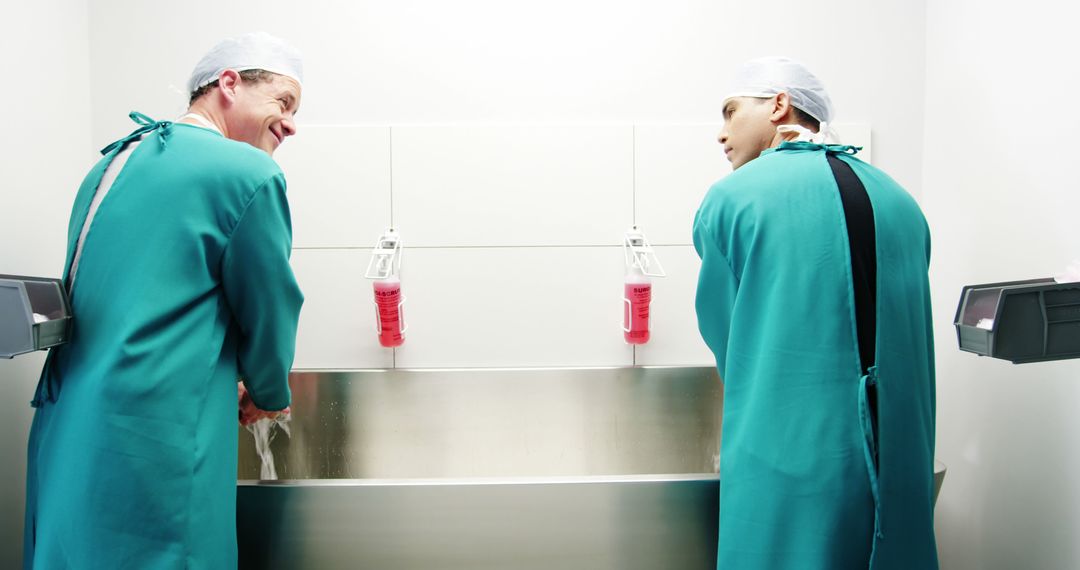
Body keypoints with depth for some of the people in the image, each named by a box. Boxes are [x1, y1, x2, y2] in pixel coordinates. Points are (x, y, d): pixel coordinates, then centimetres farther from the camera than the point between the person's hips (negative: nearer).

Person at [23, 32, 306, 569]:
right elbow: (269, 314, -4)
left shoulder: (110, 164, 14)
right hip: (150, 450, -9)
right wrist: (267, 396, 16)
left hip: (62, 435, 9)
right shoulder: (250, 174, -11)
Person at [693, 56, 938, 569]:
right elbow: (903, 342, 14)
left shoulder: (731, 198, -6)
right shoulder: (902, 202, 8)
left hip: (788, 469, -4)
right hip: (903, 470, 5)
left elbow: (721, 331, 5)